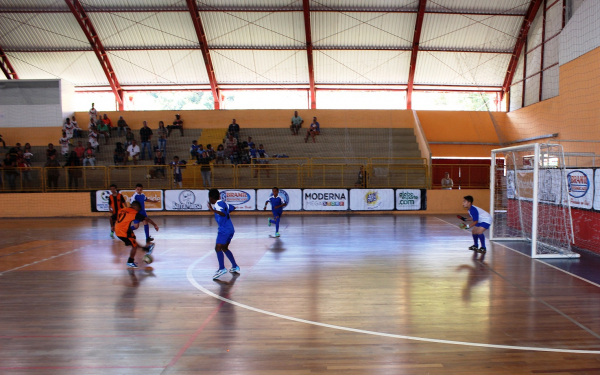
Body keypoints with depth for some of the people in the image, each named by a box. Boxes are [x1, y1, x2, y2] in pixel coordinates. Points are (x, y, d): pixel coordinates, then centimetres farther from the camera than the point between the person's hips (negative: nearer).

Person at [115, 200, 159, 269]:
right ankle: (130, 262, 12)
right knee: (134, 246, 4)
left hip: (117, 230, 9)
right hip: (124, 232, -9)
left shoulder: (123, 210, 13)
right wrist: (155, 225, 4)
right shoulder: (135, 213, -8)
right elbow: (147, 219, -5)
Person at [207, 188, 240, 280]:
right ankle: (235, 267, 22)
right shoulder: (223, 203, 15)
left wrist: (213, 210, -35)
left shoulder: (218, 204, -10)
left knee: (218, 247, -13)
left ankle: (222, 269, -19)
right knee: (224, 248, 19)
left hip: (224, 230, -10)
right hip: (230, 229, 10)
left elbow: (223, 213, -26)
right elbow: (232, 208, 28)